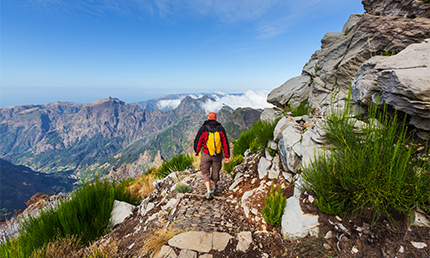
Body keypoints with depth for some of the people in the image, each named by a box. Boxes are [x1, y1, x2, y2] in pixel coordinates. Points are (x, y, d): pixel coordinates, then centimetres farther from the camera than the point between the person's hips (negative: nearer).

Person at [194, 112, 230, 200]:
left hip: (206, 154, -2)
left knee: (206, 173, 12)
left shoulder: (203, 128, -10)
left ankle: (209, 192, -2)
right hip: (217, 155, 2)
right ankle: (215, 187, 44)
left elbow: (198, 141, -5)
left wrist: (197, 151, 14)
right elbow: (225, 143, -5)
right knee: (216, 171, 21)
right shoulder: (220, 128, -4)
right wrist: (227, 156, 2)